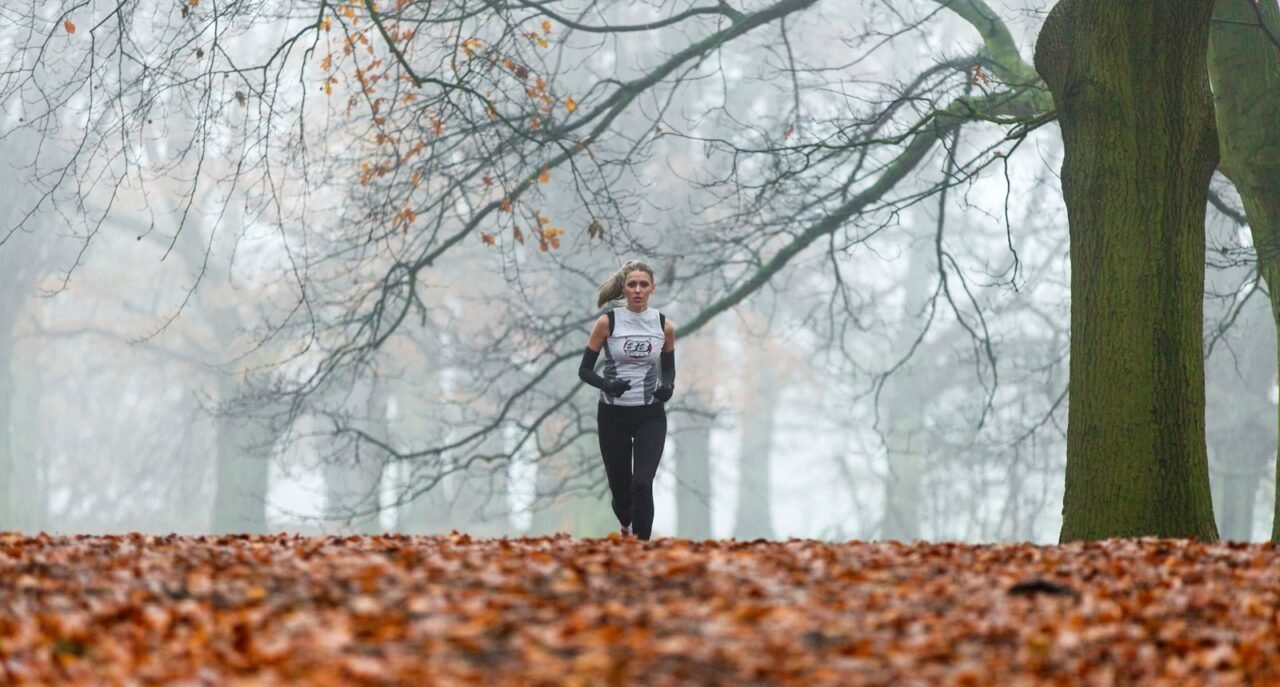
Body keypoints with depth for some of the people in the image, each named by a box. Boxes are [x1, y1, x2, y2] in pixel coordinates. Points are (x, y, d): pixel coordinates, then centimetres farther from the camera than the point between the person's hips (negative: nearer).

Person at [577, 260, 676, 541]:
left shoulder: (664, 326, 1)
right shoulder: (607, 322, -6)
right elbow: (584, 370, -2)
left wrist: (668, 386, -8)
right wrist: (606, 384, -21)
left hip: (650, 415, 0)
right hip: (613, 415, 0)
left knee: (642, 485, -16)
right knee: (620, 488, 9)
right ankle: (626, 525, 44)